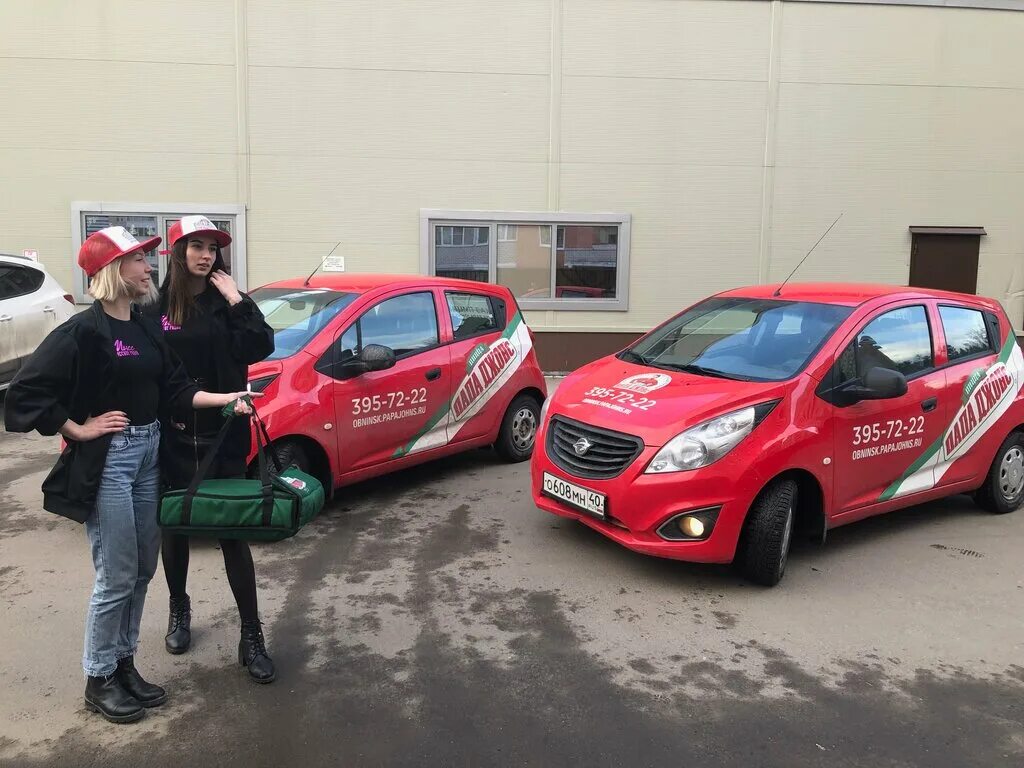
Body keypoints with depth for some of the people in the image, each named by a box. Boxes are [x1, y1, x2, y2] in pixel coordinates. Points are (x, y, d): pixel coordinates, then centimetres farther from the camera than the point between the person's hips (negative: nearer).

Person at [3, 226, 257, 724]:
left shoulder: (146, 328, 8)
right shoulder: (85, 330, -14)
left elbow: (175, 389, 8)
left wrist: (224, 398, -5)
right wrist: (78, 430, -13)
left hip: (149, 452, 8)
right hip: (107, 460, -7)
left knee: (143, 570, 15)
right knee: (117, 577, 1)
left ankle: (123, 664, 32)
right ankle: (98, 680, 21)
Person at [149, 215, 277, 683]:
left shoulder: (227, 302, 1)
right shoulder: (156, 307, -2)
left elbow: (259, 348, -12)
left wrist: (237, 301, -15)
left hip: (225, 437, 0)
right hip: (173, 438, 1)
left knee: (234, 532, 2)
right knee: (174, 526, 17)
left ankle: (251, 636, 10)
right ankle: (179, 610, 41)